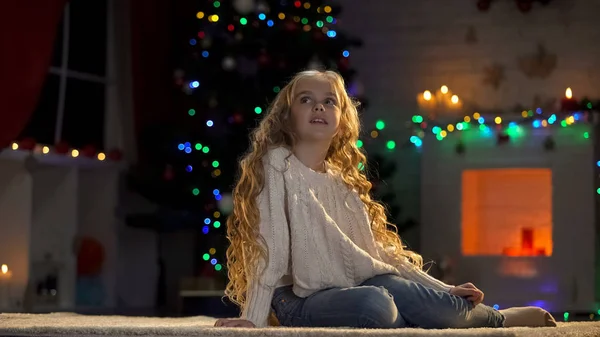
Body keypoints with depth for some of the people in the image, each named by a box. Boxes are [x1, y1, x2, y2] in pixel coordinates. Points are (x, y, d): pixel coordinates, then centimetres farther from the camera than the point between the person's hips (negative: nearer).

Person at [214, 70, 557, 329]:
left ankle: (497, 318, -6)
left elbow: (377, 251, 17)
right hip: (300, 300, -5)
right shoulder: (276, 163, -3)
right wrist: (253, 317, -19)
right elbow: (270, 244, -11)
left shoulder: (343, 182, 16)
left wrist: (444, 290, 11)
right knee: (373, 302, -34)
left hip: (348, 289, 5)